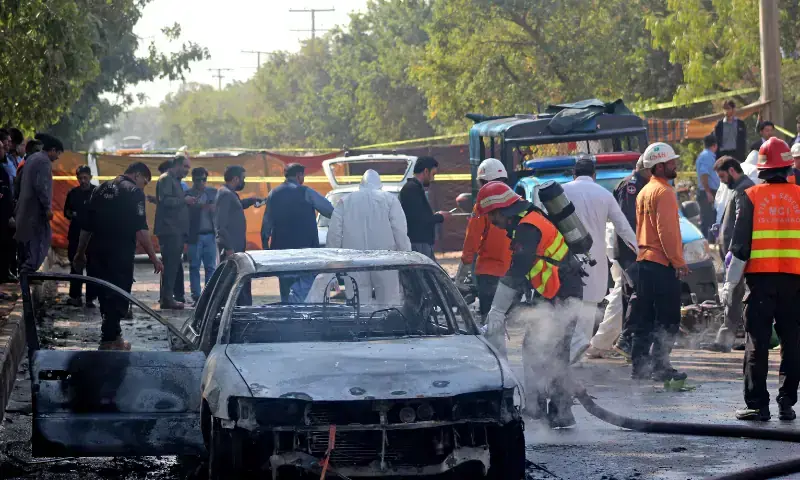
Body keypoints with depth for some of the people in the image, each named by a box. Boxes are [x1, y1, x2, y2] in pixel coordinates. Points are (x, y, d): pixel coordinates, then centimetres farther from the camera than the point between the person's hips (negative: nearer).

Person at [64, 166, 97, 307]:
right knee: (75, 265, 7)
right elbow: (66, 211, 16)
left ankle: (91, 298, 4)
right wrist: (71, 215, -5)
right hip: (76, 234, 3)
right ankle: (75, 296, 14)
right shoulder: (73, 193, 8)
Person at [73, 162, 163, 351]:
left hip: (97, 250, 7)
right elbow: (140, 229, -15)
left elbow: (86, 225, 18)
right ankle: (109, 340, -2)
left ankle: (113, 335, 22)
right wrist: (153, 257, -13)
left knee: (105, 294, 15)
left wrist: (80, 253, 25)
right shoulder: (134, 192, -7)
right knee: (119, 295, 0)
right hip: (120, 252, -7)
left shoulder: (102, 189, 15)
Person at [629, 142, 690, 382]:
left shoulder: (644, 192, 17)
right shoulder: (664, 192, -13)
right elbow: (667, 230, -19)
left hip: (643, 261, 9)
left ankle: (640, 366, 14)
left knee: (644, 319, 12)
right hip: (663, 263, -9)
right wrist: (678, 262, -16)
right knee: (667, 320, -4)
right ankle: (660, 367, -5)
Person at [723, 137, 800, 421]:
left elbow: (740, 245, -4)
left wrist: (730, 284, 1)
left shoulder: (752, 197, -3)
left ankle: (757, 405, 1)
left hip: (761, 278, -2)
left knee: (757, 344, 2)